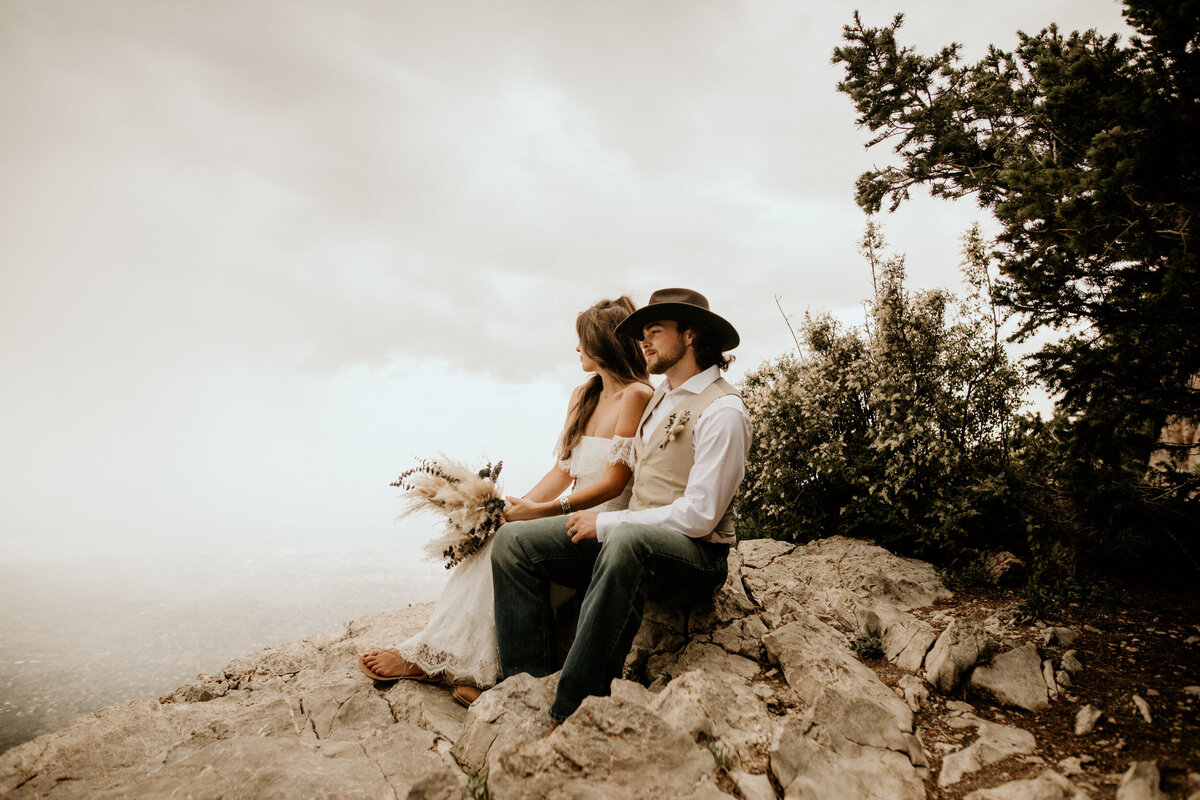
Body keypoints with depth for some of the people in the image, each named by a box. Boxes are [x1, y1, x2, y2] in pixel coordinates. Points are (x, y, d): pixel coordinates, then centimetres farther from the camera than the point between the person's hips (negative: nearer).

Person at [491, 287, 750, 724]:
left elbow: (698, 516, -19)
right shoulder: (661, 395, 17)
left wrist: (606, 523, -14)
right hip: (626, 538, 9)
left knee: (627, 539, -42)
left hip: (694, 557, -9)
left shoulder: (722, 410, -12)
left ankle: (570, 713, -34)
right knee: (513, 540, -4)